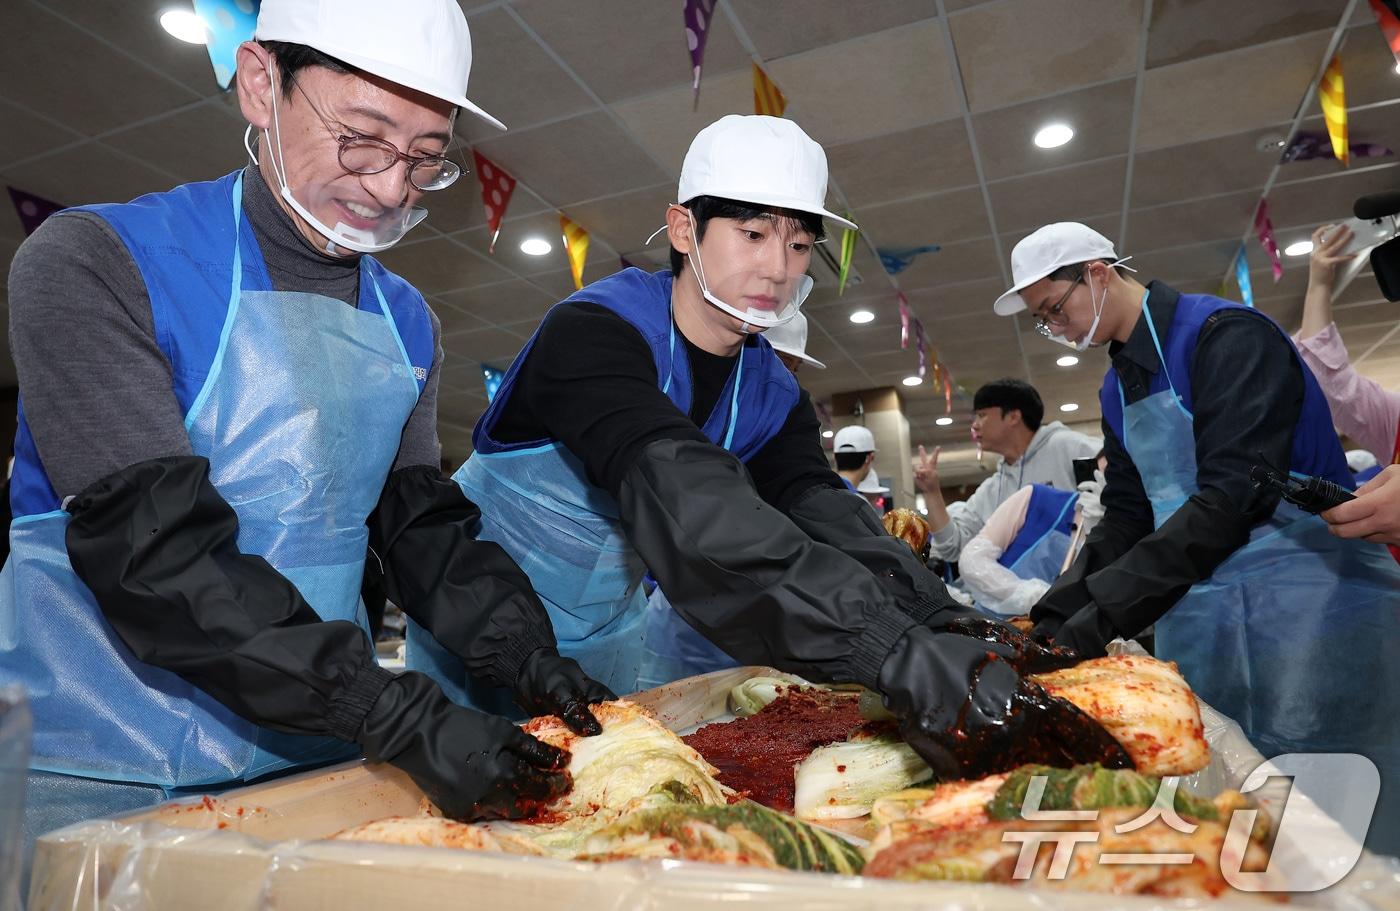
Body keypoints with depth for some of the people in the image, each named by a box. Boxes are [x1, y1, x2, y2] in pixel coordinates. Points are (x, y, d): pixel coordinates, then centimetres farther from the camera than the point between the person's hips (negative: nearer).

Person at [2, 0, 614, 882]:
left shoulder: (408, 324, 5)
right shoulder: (97, 262, -13)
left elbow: (425, 528, 4)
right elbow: (150, 547, -23)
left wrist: (525, 654, -12)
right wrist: (402, 719, -28)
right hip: (102, 779, -4)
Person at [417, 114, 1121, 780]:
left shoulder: (773, 396, -5)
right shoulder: (594, 332, -27)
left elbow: (826, 518, -19)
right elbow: (683, 502, -44)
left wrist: (944, 627, -38)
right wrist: (895, 654, -53)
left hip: (603, 641, 5)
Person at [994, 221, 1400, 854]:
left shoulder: (1226, 334, -12)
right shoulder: (1118, 386, 12)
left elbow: (1232, 497, -21)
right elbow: (1127, 518, 11)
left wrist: (1103, 615, -22)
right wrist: (1052, 616, -2)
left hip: (1306, 606, -7)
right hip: (1199, 618, 7)